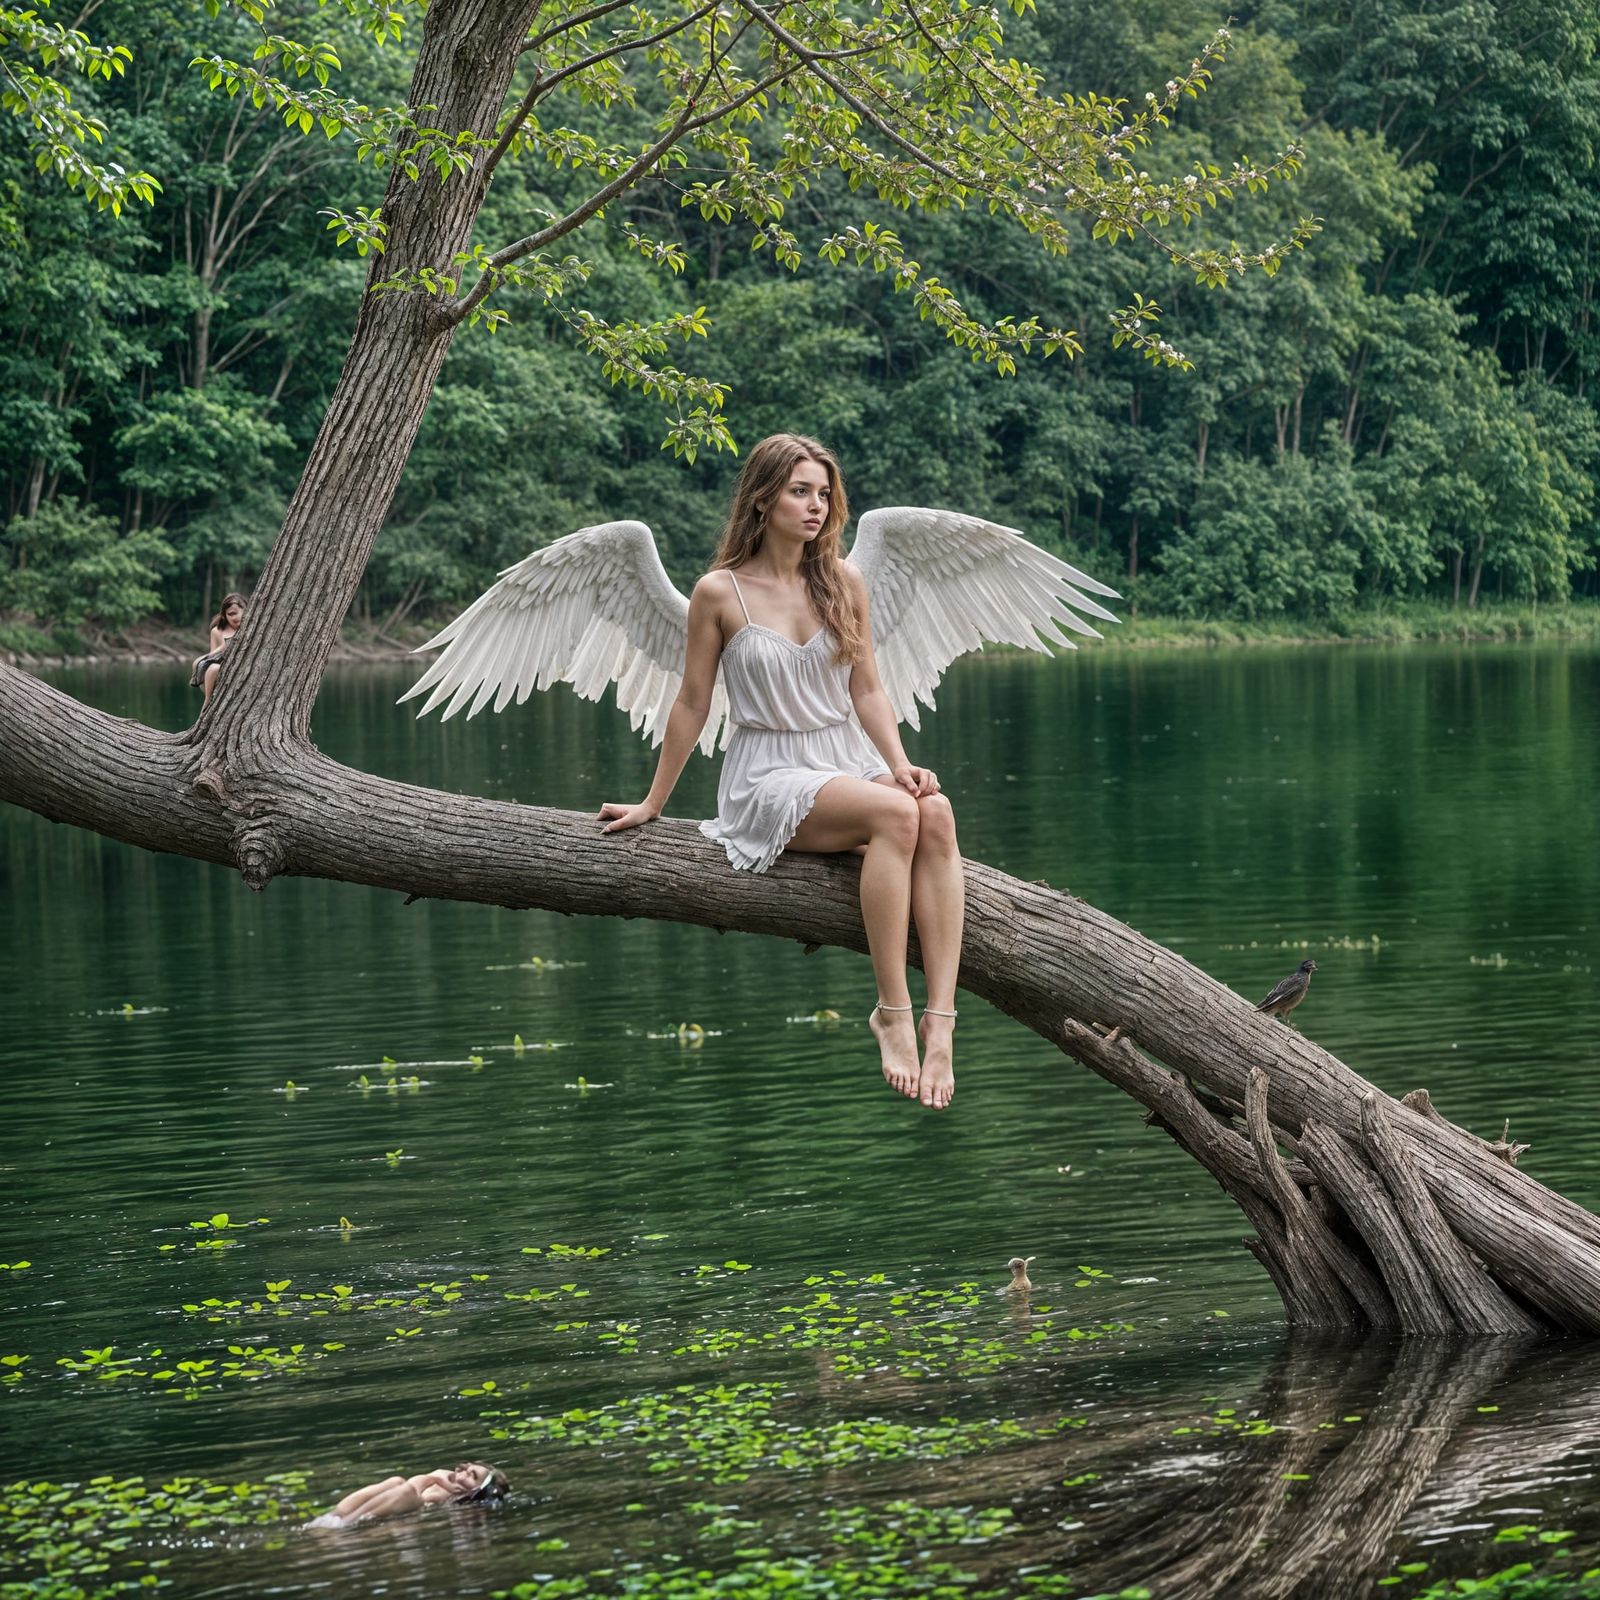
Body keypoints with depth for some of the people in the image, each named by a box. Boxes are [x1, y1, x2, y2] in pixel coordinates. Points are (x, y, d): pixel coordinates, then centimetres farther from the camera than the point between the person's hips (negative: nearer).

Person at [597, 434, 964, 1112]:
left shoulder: (843, 583, 7)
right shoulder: (720, 592, -4)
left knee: (936, 813, -30)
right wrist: (652, 804, 9)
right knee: (896, 815, -33)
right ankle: (892, 1011, -29)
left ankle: (941, 1018, -38)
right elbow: (693, 705, 4)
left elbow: (867, 691, 10)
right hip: (769, 772, -4)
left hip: (848, 761, 4)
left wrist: (900, 764, -7)